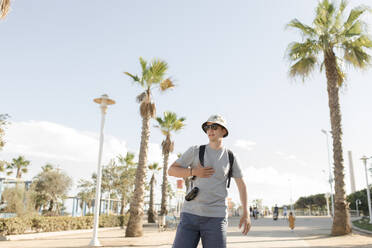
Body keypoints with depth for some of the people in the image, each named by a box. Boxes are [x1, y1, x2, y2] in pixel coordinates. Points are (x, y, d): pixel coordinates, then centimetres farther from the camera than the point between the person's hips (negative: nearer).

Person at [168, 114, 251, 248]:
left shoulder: (230, 157, 8)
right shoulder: (195, 151, 5)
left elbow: (241, 185, 11)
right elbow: (171, 170, 4)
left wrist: (246, 213, 1)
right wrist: (194, 172, -11)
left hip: (215, 218, 0)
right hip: (190, 214, 1)